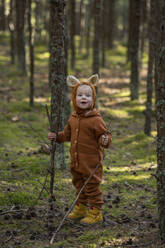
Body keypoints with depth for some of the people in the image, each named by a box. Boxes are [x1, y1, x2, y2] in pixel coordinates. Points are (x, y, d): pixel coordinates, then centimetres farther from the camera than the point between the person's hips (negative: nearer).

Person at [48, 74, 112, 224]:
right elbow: (68, 134, 23)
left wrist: (105, 141, -34)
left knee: (92, 186, 1)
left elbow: (106, 135, -13)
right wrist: (57, 136, 12)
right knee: (79, 184, 19)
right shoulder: (73, 118, 7)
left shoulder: (96, 120, -16)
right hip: (76, 161, 7)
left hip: (91, 162, -7)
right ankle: (81, 208, 35)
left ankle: (96, 213, 12)